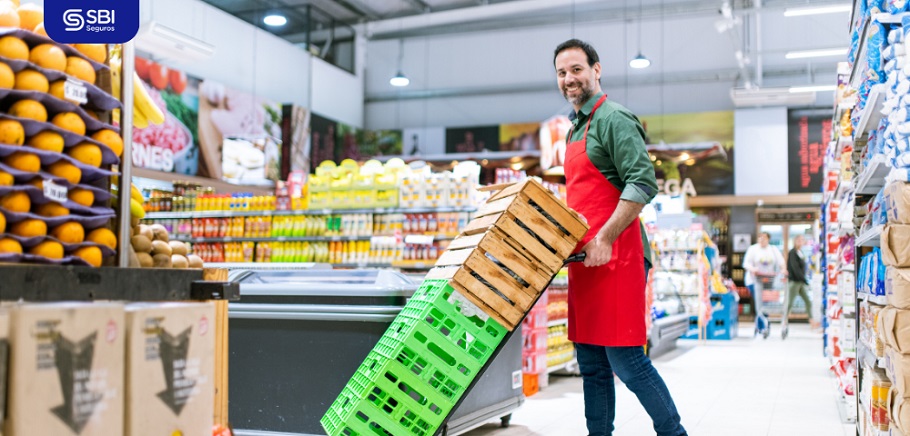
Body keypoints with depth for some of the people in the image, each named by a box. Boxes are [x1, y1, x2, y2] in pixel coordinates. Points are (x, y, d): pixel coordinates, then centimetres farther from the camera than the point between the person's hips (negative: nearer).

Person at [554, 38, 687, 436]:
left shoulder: (614, 120, -6)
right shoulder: (575, 129, 21)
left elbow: (643, 184, -18)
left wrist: (604, 239, -22)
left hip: (615, 256, -9)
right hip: (585, 260, 9)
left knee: (625, 359, -7)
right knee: (592, 365, 11)